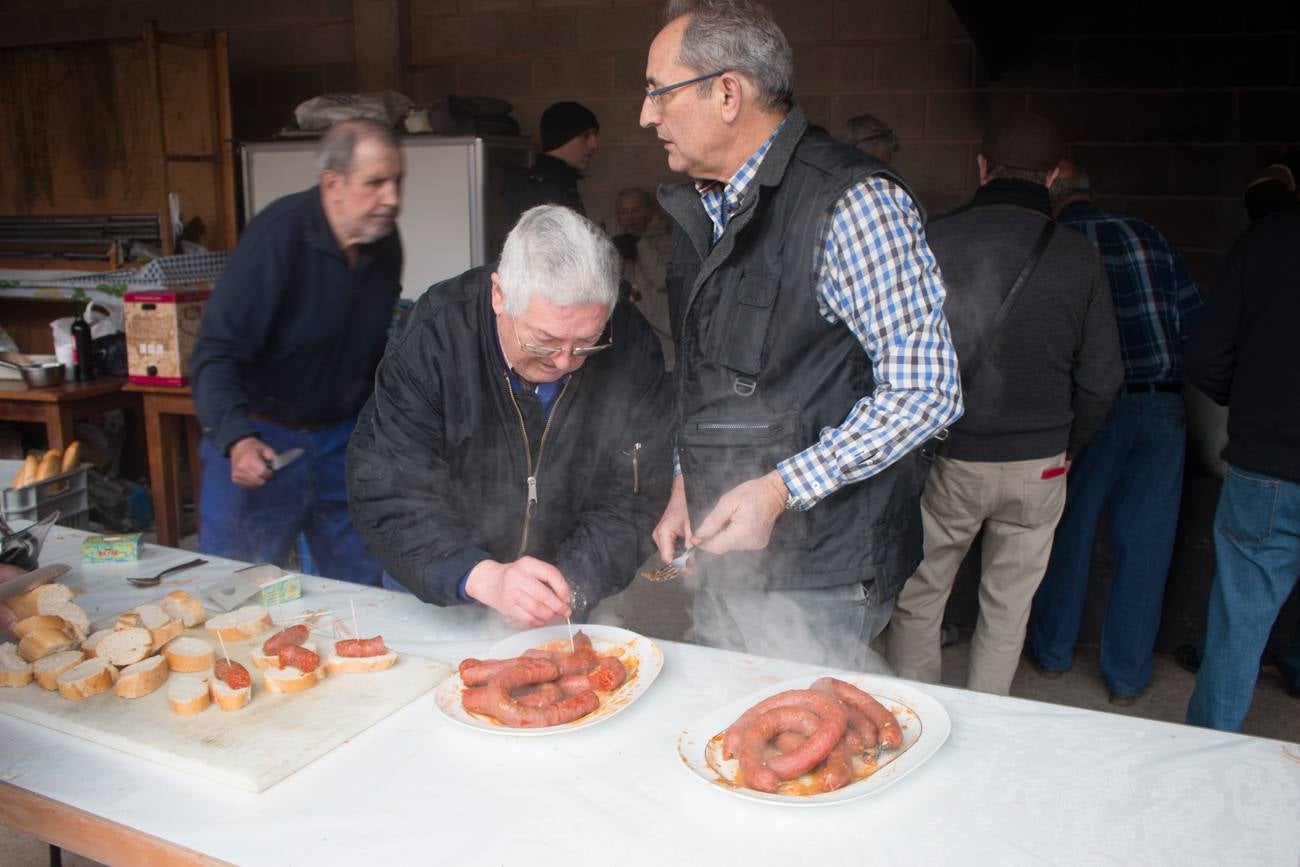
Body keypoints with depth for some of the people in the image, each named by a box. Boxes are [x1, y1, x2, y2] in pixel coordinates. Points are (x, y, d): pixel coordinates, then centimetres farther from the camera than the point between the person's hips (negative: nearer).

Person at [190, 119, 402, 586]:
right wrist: (237, 439, -39)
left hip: (341, 438, 5)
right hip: (259, 443, -5)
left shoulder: (385, 241, -2)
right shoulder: (277, 235, -20)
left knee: (363, 592, 12)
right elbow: (216, 354, -24)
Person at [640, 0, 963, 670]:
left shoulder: (854, 202, -17)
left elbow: (924, 390, -18)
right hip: (724, 556, 8)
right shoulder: (699, 207, 10)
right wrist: (685, 482, 9)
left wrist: (781, 488, -22)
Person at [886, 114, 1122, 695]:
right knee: (1008, 608, 16)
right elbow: (1100, 379, 1)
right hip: (1039, 463, 2)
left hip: (945, 457, -1)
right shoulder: (1079, 256, -3)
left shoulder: (935, 239, -9)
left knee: (918, 601, 13)